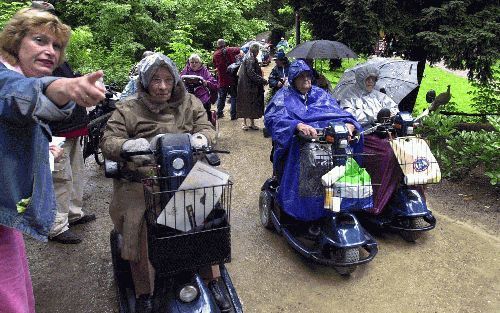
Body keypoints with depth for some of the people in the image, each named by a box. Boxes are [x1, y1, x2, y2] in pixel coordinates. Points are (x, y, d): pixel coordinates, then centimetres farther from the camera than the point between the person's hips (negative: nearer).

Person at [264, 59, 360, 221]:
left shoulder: (320, 94, 21)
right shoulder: (284, 95, 9)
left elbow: (339, 112, 8)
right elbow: (273, 117, -12)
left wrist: (348, 124, -17)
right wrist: (298, 125, -30)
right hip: (295, 142, -3)